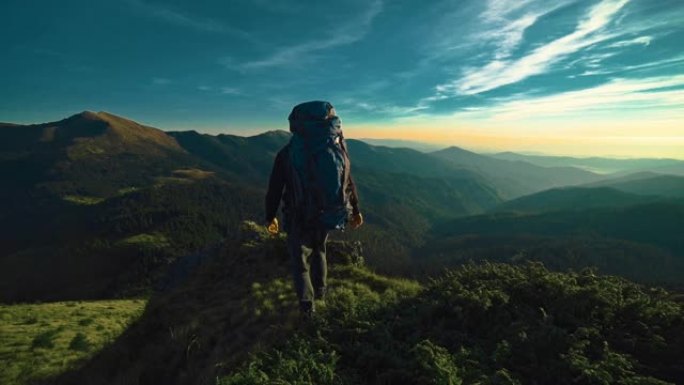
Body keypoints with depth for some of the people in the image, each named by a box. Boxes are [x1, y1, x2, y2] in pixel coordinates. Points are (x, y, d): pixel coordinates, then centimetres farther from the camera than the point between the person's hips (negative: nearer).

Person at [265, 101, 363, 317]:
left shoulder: (287, 153, -11)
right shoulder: (338, 148, -2)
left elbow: (274, 189, -6)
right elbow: (349, 182, 3)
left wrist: (270, 217, 8)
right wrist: (355, 211, 15)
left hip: (300, 219, -3)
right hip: (329, 216, 4)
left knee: (300, 261, 18)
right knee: (319, 250, 31)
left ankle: (307, 305, 22)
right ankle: (320, 290, 42)